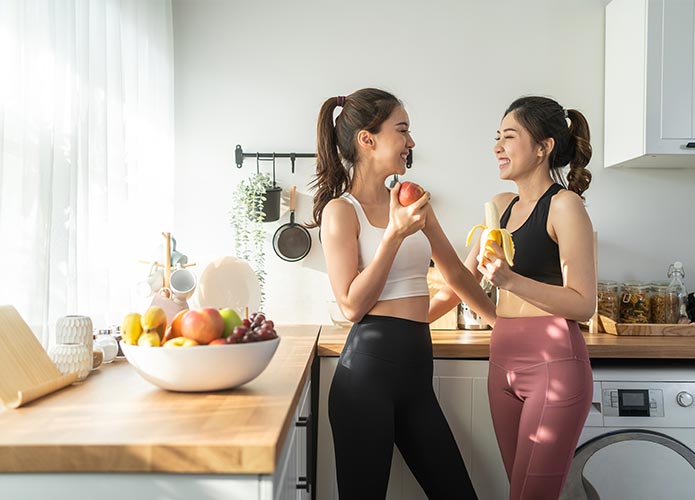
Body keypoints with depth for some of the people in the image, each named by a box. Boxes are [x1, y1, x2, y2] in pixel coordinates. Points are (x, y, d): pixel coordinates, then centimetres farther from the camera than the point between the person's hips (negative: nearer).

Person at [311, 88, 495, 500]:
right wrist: (394, 234, -18)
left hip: (416, 370, 7)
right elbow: (352, 306, -11)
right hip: (370, 366, -6)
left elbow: (456, 272, 24)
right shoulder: (341, 211, -5)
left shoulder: (413, 203, 14)